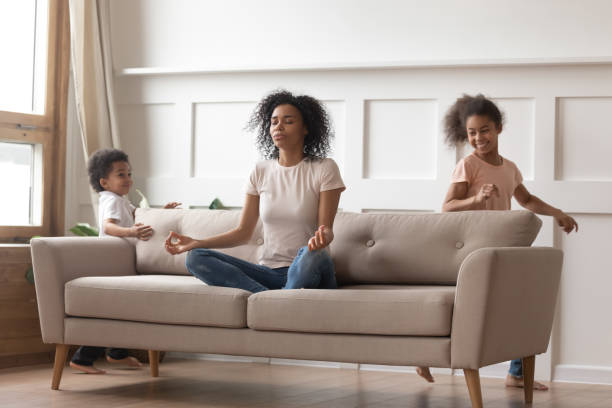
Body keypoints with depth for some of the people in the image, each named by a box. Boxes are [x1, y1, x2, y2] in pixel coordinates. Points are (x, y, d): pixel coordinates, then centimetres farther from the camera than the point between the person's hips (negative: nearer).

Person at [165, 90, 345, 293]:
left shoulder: (324, 168, 0)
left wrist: (322, 236, -32)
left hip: (306, 273, -5)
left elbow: (326, 227, -6)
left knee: (310, 254, -41)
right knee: (195, 258, -18)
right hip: (269, 272, 5)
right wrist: (196, 243, -3)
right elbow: (243, 232, 11)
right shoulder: (261, 171, 12)